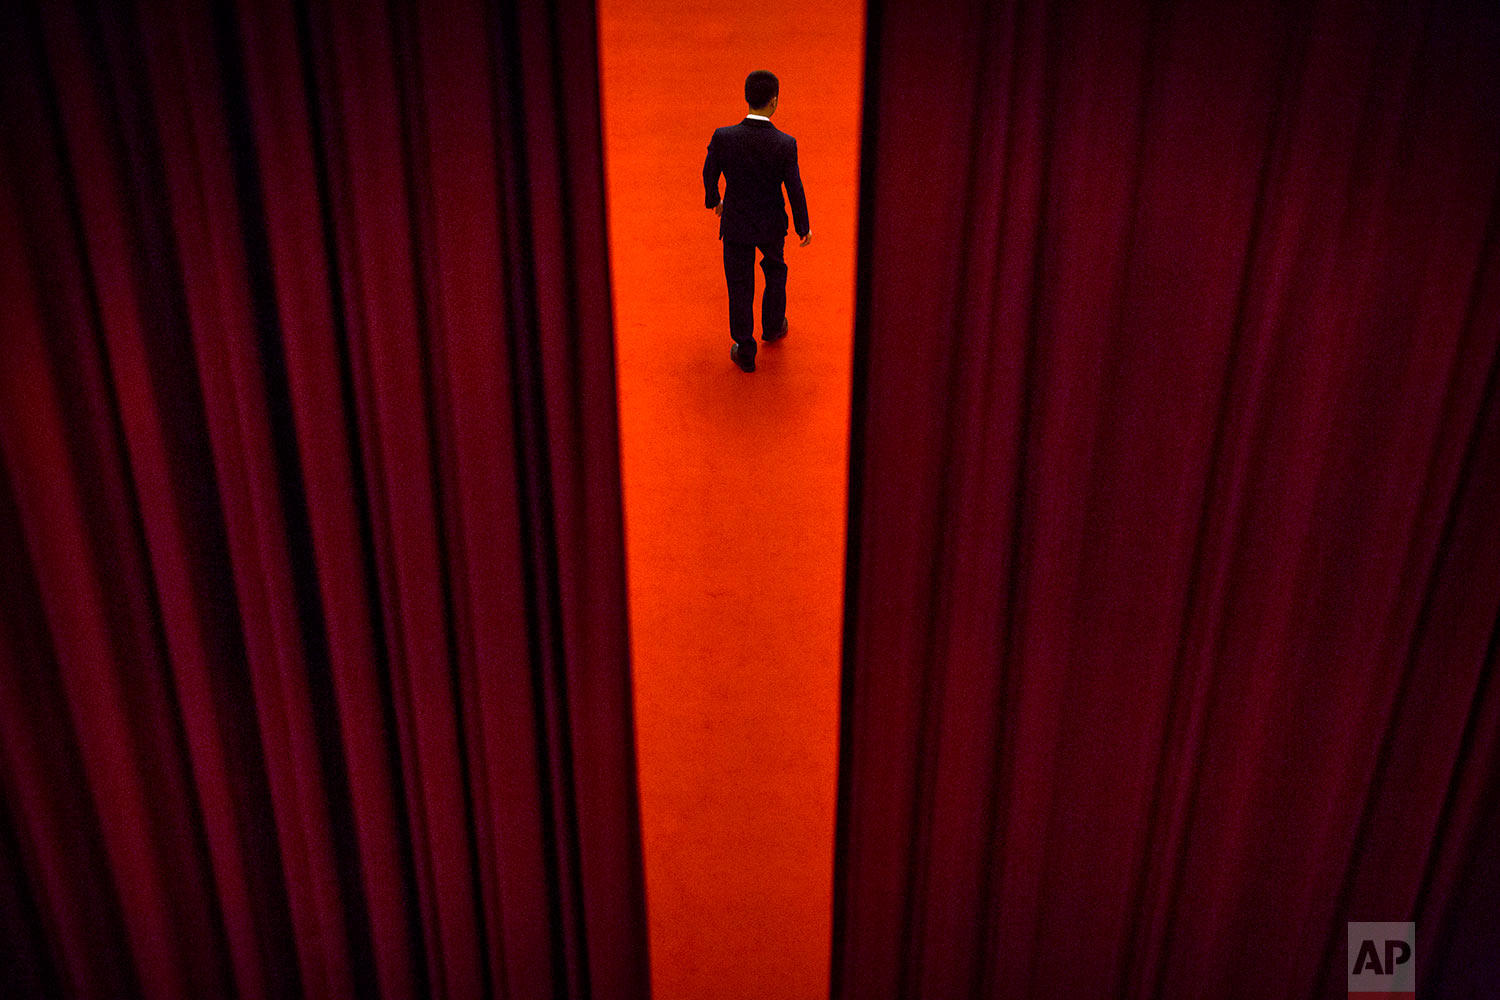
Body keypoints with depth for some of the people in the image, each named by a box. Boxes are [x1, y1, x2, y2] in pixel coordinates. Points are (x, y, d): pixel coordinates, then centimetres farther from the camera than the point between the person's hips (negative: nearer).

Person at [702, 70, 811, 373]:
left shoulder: (722, 137, -21)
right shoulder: (785, 144, -24)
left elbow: (709, 175, -4)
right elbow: (795, 191, -14)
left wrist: (713, 200, 18)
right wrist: (804, 227, 3)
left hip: (735, 225, 0)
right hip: (772, 224, 0)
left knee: (740, 287, 15)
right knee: (775, 271, 30)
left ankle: (745, 352, 25)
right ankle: (772, 326, 48)